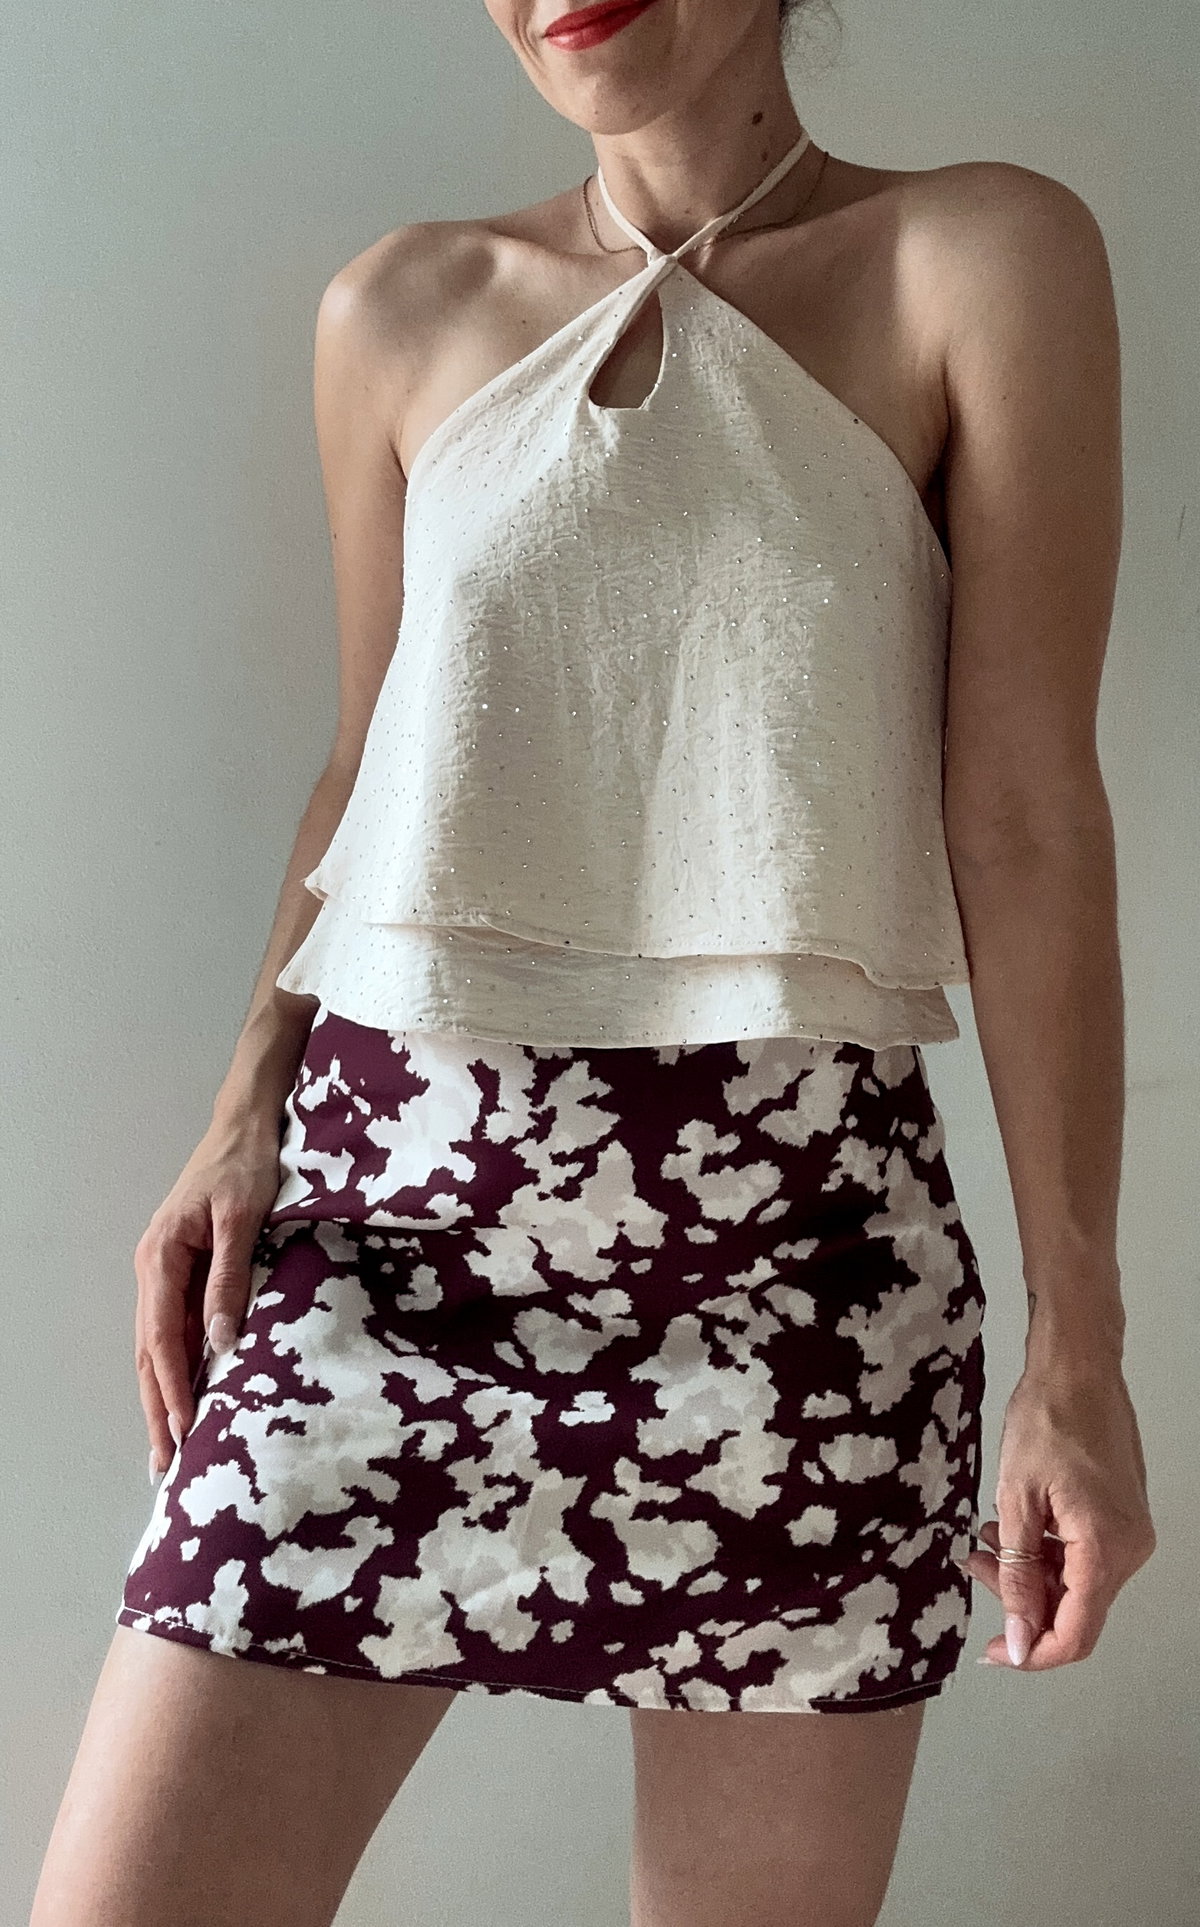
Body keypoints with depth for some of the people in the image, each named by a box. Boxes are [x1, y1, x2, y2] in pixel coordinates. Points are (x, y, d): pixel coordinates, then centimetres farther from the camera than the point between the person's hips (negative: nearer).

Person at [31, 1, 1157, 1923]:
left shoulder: (984, 255, 0)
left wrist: (1078, 1335, -5)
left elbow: (1026, 819, -3)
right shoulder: (404, 309, 9)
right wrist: (248, 1114, 2)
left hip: (803, 1246, -2)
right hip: (392, 1207, 2)